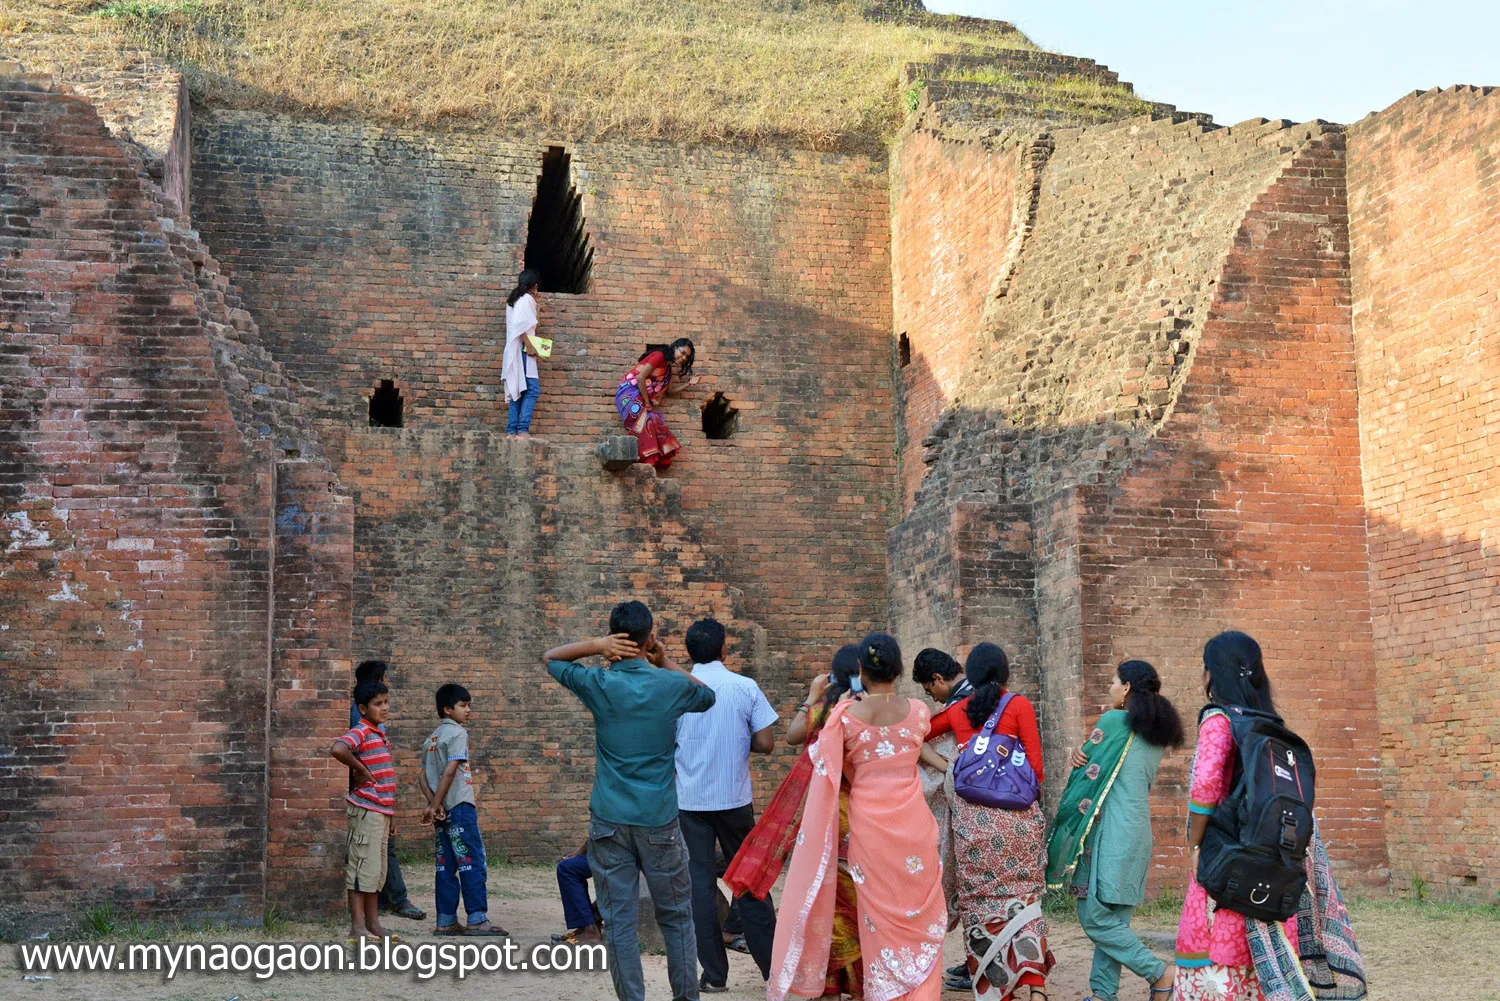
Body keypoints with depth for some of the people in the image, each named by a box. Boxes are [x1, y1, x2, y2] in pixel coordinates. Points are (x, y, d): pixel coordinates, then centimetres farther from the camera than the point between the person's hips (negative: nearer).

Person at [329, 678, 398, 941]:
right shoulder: (360, 732, -12)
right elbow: (337, 749, -35)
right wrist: (360, 769, -20)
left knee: (377, 869, 13)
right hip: (366, 809, -9)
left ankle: (373, 924, 20)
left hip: (382, 810, 9)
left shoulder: (379, 734, 16)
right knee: (363, 866, -5)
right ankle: (358, 926, 0)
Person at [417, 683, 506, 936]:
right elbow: (449, 771, -16)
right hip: (459, 806, -8)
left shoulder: (431, 739, 17)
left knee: (446, 866, 8)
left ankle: (446, 921, 8)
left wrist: (433, 804, -1)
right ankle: (477, 919, -7)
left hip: (442, 811, 8)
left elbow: (423, 777, 11)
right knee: (473, 863, -5)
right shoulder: (457, 733, -7)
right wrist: (434, 806, -13)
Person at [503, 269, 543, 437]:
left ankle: (511, 430, 1)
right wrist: (529, 346, -19)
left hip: (514, 351, 9)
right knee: (533, 389, -13)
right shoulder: (527, 299, -7)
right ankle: (523, 429, -22)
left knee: (518, 391, 7)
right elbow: (520, 325, -17)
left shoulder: (513, 299, 19)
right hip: (522, 349, -9)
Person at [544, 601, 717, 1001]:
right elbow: (708, 696, 20)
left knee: (618, 920, 4)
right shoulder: (672, 685, -4)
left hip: (609, 820, 0)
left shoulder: (598, 684, -4)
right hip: (659, 821, 0)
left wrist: (595, 646, -2)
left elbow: (550, 657, 14)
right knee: (676, 917, 12)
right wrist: (666, 661, 11)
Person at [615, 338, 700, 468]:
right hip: (629, 392, -9)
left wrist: (689, 383, 10)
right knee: (646, 419, -30)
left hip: (642, 398, 9)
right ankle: (648, 461, -37)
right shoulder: (659, 356, -9)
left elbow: (671, 390, 22)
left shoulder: (668, 367, 20)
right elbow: (640, 378, -18)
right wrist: (647, 402, -13)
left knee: (658, 426, -12)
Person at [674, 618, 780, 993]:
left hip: (690, 800, 0)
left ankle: (713, 973, 7)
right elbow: (765, 744, -6)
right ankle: (772, 963, 17)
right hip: (735, 798, 0)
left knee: (700, 881, 5)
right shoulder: (745, 687, -4)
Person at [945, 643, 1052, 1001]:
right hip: (1015, 818, -2)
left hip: (970, 815, 2)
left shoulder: (958, 710, 7)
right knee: (1021, 897, 5)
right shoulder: (1019, 706, -3)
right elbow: (1035, 764, -3)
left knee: (979, 897, 8)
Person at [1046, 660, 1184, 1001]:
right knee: (1113, 919, 9)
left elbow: (1088, 774, -3)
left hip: (1111, 829, -8)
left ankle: (1161, 973, -6)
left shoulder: (1112, 721, -8)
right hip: (1139, 829, 8)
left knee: (1095, 917, -5)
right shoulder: (1157, 735, 14)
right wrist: (1082, 756, 5)